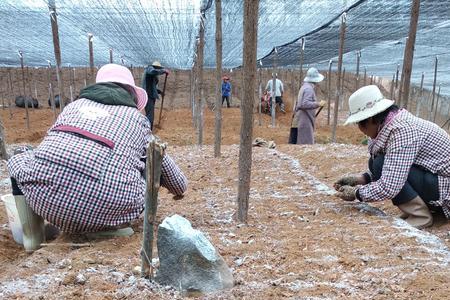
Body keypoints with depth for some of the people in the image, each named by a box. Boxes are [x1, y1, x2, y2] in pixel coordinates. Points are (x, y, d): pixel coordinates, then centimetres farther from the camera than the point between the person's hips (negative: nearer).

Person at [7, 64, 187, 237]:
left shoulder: (74, 105, 25)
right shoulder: (137, 118, 20)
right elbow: (166, 166, 31)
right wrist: (180, 189, 52)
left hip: (44, 198, 3)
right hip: (104, 208, -2)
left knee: (18, 159, 32)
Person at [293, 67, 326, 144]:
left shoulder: (305, 86, 15)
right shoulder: (309, 89, -15)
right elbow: (305, 104, -26)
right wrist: (318, 104, -27)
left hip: (301, 120, 10)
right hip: (305, 121, -10)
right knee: (306, 144, -6)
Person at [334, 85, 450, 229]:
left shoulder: (401, 131, -27)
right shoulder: (390, 124, 1)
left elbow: (389, 187, -31)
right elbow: (389, 171, 10)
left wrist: (356, 193, -16)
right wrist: (358, 179, -1)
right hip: (431, 175, 10)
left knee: (381, 164, -23)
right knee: (376, 162, 1)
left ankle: (421, 216, -8)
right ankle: (424, 204, 7)